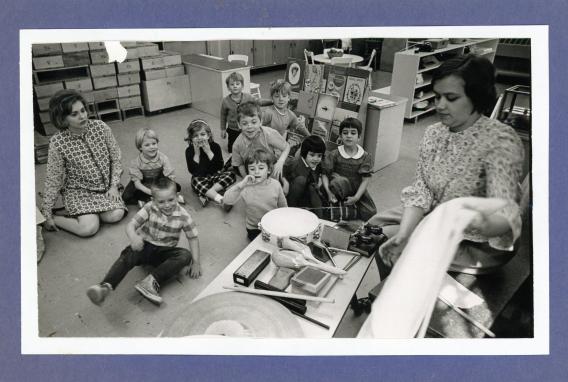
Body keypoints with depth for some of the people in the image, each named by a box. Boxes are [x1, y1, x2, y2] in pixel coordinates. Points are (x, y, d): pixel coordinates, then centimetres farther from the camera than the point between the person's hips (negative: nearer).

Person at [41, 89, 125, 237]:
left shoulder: (100, 127, -11)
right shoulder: (57, 143, -16)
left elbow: (115, 158, 0)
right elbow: (53, 179, -9)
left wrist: (114, 185, -7)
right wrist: (47, 214, -6)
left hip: (105, 186, 3)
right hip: (78, 191, -3)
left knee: (116, 215, -21)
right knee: (88, 228, -23)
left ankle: (90, 213, 9)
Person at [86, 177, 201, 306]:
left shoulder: (183, 216, -10)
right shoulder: (149, 209, -9)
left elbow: (193, 237, -1)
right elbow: (130, 225, -13)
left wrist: (196, 262, -8)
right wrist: (134, 238, -38)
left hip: (164, 252, 0)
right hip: (145, 246, 0)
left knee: (186, 255, -29)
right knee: (129, 254, -34)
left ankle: (152, 281, -40)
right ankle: (105, 286, -52)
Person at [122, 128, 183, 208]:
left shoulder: (163, 158, -17)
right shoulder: (136, 162, -18)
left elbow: (170, 177, -19)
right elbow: (136, 181, -20)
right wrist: (149, 191, -36)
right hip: (144, 187, -1)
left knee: (177, 187, -20)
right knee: (126, 197, -22)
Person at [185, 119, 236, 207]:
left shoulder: (215, 146, -6)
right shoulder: (189, 150, -7)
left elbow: (220, 167, -16)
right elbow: (192, 171, -15)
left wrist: (208, 152, -20)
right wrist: (196, 154, -20)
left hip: (216, 175, 2)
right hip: (201, 179, -2)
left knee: (231, 175, -22)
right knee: (195, 182, -36)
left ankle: (205, 195, -28)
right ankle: (220, 199, -40)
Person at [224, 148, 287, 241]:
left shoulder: (275, 184, -11)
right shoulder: (246, 186, -17)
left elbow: (283, 206, 4)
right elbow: (227, 200, -29)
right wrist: (241, 184, -40)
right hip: (254, 229, -2)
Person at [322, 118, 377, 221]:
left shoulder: (365, 157, -6)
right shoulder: (334, 154, -8)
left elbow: (365, 180, -9)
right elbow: (325, 174, -8)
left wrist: (356, 198, -18)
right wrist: (328, 192, -23)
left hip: (357, 191, 2)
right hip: (340, 189, -2)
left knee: (370, 214, -13)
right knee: (339, 181, -37)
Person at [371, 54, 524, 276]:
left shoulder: (500, 142, -23)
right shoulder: (433, 133, -3)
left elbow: (505, 214, -31)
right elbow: (420, 190, -6)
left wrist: (486, 225, -55)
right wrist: (403, 234, -21)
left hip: (475, 244, -6)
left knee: (392, 254, -14)